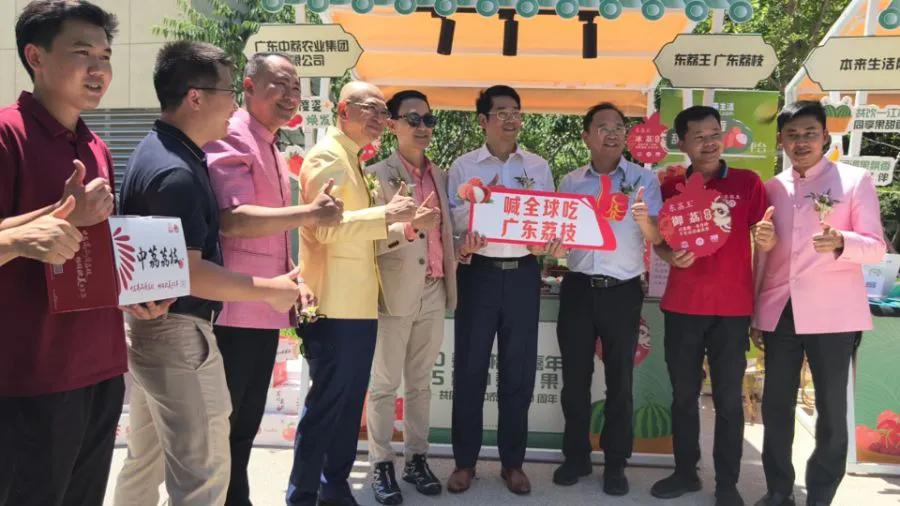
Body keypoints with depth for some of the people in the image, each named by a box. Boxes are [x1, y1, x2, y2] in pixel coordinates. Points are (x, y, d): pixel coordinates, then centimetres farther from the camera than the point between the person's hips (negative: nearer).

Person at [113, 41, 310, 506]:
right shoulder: (176, 172, -23)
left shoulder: (160, 151, 10)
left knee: (146, 459, 22)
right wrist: (270, 289, -15)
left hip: (149, 324, 11)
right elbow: (187, 272, -25)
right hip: (177, 332, -10)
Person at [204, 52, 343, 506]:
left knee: (245, 425, 19)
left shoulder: (273, 151, 18)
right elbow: (232, 219, -25)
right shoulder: (231, 138, -12)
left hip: (266, 311, 9)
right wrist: (310, 213, -23)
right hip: (232, 312, -9)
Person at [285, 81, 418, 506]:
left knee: (350, 404, 16)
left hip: (359, 306, 10)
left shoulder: (355, 162, 19)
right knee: (325, 405, -1)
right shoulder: (327, 156, -10)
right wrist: (386, 214, -22)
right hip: (334, 307, -10)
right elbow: (325, 226, -23)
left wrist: (404, 226, 11)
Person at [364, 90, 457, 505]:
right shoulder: (377, 174, -5)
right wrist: (410, 226, -31)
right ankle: (381, 465, 13)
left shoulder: (440, 176, 13)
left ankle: (416, 459, 23)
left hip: (434, 292, 6)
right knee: (384, 383, 3)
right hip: (395, 293, -5)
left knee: (420, 382, 13)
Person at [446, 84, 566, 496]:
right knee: (469, 368, 4)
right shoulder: (463, 166, 4)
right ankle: (464, 460, 19)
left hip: (523, 274, 2)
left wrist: (554, 243, -14)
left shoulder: (538, 167, 10)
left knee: (519, 370, 7)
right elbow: (449, 219, -3)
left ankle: (512, 461, 21)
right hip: (479, 273, -1)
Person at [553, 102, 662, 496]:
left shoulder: (644, 179, 1)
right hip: (578, 288, 2)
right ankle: (576, 456, 24)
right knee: (575, 376, 9)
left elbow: (657, 239, -7)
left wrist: (645, 220, -27)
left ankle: (615, 463, 21)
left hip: (623, 291, -2)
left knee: (620, 379, 7)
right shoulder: (570, 182, 7)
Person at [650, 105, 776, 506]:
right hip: (681, 307, 2)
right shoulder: (670, 187, 4)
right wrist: (670, 256, -12)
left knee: (729, 399, 4)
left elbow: (765, 240, -2)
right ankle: (685, 472, 26)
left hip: (732, 308, -2)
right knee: (683, 394, 11)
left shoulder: (748, 182, 0)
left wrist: (767, 237, -25)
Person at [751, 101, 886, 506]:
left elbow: (876, 247, -5)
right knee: (776, 405, 8)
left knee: (831, 410, 2)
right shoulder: (772, 188, 11)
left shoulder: (855, 180, 0)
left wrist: (840, 242, -26)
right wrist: (754, 312, 10)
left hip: (833, 314, -3)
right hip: (780, 312, 4)